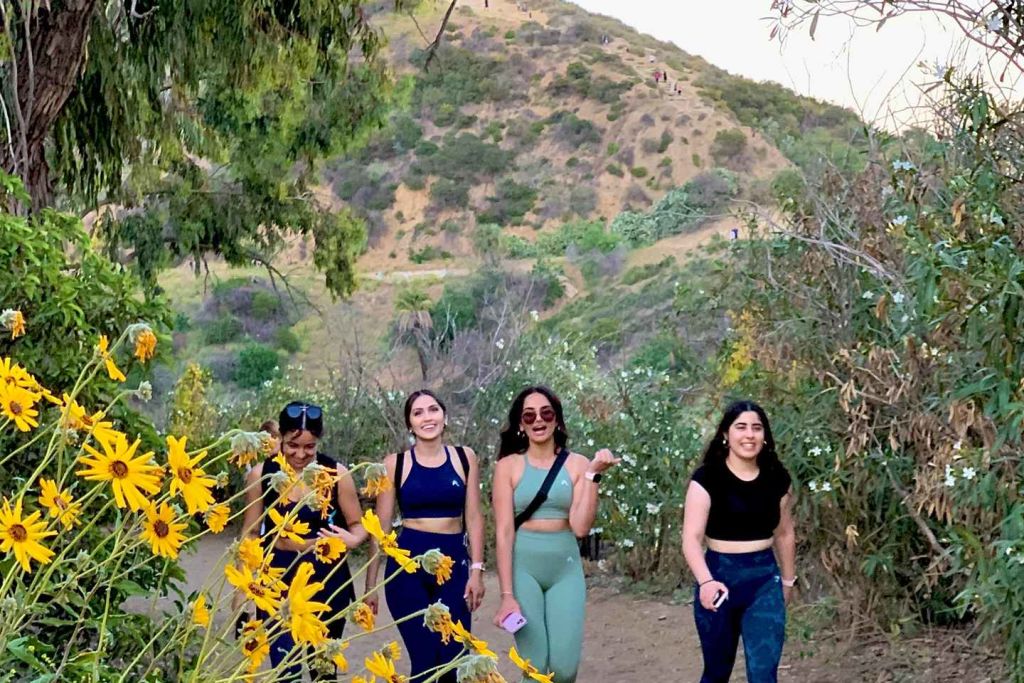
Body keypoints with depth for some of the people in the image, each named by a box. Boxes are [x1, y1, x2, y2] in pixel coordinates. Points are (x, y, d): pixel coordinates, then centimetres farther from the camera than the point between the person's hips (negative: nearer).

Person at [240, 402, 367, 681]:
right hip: (279, 575, 0)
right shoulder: (261, 474, -6)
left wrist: (351, 540, -22)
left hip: (327, 577, 1)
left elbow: (358, 524, 1)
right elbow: (251, 534, 2)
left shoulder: (336, 473, -8)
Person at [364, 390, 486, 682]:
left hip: (453, 562, 2)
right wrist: (371, 584, 3)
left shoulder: (465, 458, 5)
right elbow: (381, 526, 3)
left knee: (453, 659, 0)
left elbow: (473, 517, 7)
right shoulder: (394, 463, 1)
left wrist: (477, 569, 0)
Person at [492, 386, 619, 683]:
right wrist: (507, 595, -12)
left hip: (566, 570, 2)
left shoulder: (577, 464, 2)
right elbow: (504, 532, -7)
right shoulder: (509, 466, -2)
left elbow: (580, 527, -9)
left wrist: (592, 474, -15)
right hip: (523, 569, -1)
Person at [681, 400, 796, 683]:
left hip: (765, 579, 2)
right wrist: (705, 582, -34)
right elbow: (691, 539, -18)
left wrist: (788, 581, 23)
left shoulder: (777, 478, 1)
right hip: (720, 577, -2)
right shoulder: (707, 478, -11)